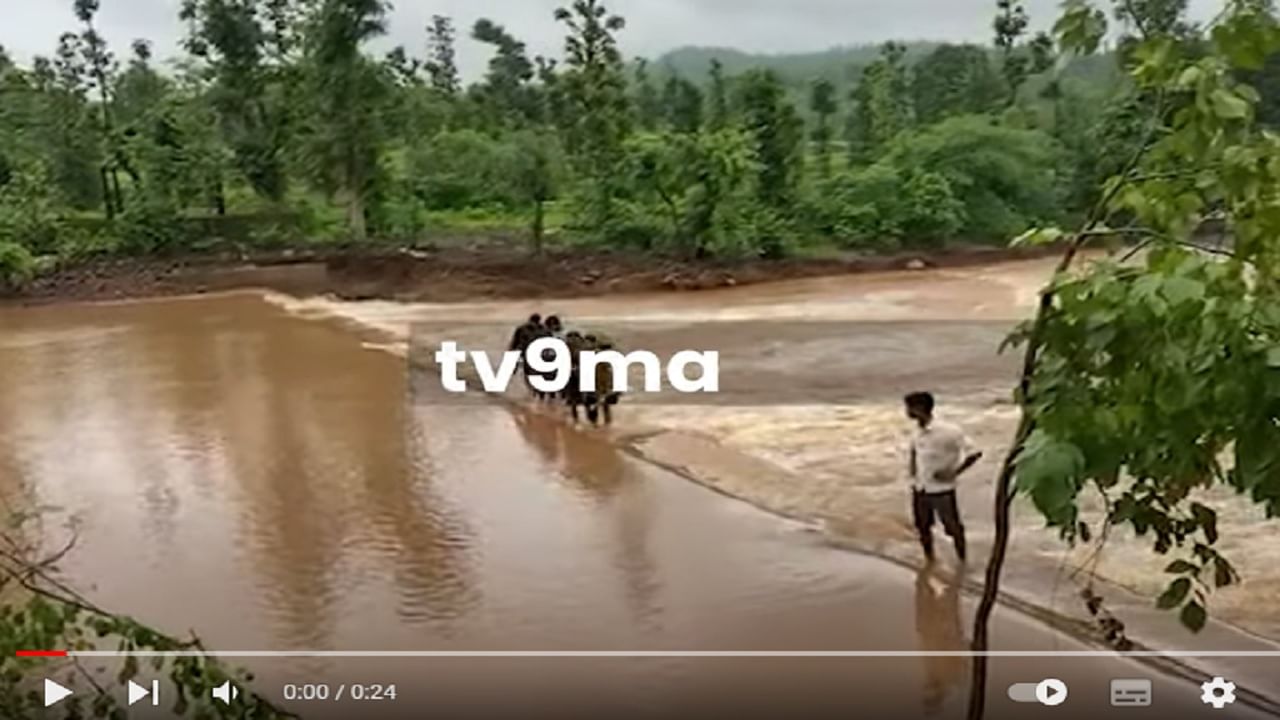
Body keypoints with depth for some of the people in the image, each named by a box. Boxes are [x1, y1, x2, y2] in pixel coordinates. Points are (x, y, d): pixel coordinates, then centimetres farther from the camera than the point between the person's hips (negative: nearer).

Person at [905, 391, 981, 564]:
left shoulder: (949, 431, -22)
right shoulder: (918, 432, -1)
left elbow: (974, 453, -17)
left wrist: (953, 473, -17)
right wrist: (913, 474, 9)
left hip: (942, 490, -6)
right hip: (920, 490, 6)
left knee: (954, 528, 10)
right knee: (923, 527, 17)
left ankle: (962, 561, 30)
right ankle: (929, 561, 37)